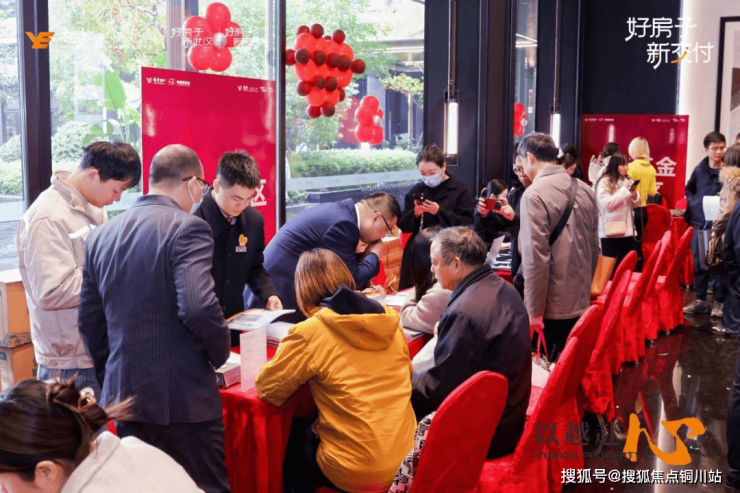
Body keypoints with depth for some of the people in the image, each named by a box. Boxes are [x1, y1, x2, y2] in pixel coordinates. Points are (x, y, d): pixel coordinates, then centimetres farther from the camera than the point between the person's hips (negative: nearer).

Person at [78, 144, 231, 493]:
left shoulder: (101, 235, 8)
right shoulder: (188, 228, -14)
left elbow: (89, 322, 12)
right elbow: (199, 307, -25)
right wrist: (221, 353, -6)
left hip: (124, 397, 7)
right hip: (183, 398, -7)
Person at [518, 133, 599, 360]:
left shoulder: (535, 194, -15)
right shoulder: (585, 190, 6)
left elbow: (536, 256, -18)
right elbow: (594, 248, 14)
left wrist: (534, 311, -14)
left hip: (551, 307, -7)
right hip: (581, 302, 7)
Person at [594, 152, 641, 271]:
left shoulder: (627, 181, 13)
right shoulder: (604, 182, -8)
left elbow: (636, 204, 17)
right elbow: (606, 203, -19)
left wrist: (634, 195, -5)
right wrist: (625, 191, -16)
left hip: (627, 230, 6)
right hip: (611, 231, -6)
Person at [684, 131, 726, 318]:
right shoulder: (699, 169, 7)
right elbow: (689, 189, 23)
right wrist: (693, 203, 7)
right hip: (700, 222, 4)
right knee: (699, 263, 10)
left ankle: (719, 301, 11)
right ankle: (700, 300, 21)